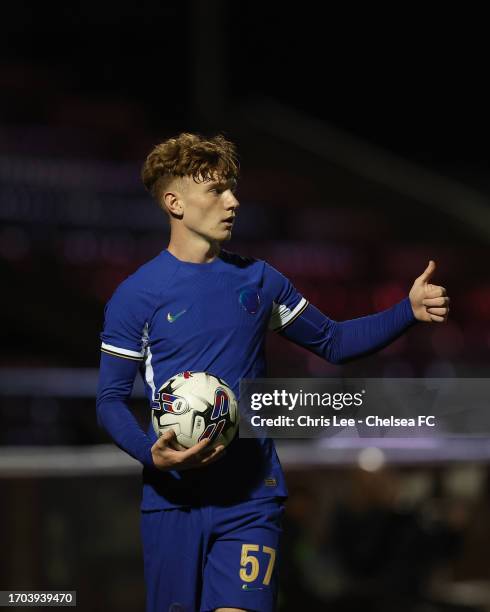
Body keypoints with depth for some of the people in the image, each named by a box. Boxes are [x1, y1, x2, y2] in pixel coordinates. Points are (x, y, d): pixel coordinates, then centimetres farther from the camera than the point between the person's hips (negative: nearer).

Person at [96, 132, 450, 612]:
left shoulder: (258, 281, 9)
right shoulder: (136, 295, -2)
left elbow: (333, 342, 17)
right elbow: (111, 399, -1)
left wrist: (409, 311, 4)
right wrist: (151, 453, -20)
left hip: (252, 497, 2)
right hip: (172, 498, -1)